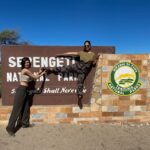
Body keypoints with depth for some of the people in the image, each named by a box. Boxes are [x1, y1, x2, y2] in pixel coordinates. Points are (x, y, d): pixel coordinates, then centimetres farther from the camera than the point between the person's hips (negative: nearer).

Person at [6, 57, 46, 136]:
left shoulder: (25, 71, 15)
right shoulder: (26, 70, -13)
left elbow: (32, 78, 19)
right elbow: (35, 77, -7)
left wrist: (39, 73, 20)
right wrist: (42, 73, 9)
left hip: (24, 90, 10)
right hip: (21, 90, -10)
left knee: (26, 108, 15)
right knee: (17, 109, -8)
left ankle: (25, 123, 29)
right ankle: (10, 128, -3)